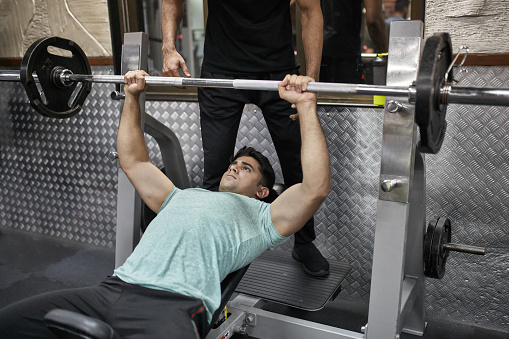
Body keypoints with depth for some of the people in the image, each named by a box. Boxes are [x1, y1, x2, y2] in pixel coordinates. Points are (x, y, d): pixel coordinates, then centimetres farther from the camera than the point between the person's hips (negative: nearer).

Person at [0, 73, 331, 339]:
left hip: (173, 306, -5)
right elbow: (133, 161, 39)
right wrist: (132, 97, 36)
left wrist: (306, 106, 0)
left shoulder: (262, 217, 17)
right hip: (114, 287, 6)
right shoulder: (183, 196, 35)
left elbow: (315, 188, 1)